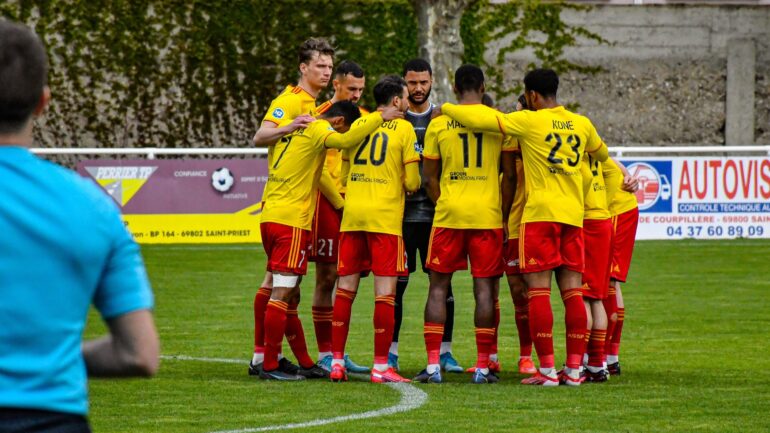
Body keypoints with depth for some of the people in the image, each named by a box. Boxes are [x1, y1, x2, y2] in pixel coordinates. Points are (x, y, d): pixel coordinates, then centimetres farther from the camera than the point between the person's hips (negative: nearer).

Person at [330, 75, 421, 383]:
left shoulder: (357, 125, 12)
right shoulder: (404, 129, -1)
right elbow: (412, 182, -3)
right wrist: (410, 185, 18)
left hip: (352, 216, 4)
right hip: (386, 217, -4)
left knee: (345, 289, 8)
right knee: (385, 293, -3)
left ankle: (337, 362, 8)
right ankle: (381, 367, -6)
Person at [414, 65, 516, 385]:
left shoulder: (438, 124, 2)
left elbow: (430, 178, 6)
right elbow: (510, 175, 0)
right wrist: (504, 216, 8)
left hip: (448, 214, 0)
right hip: (488, 215, 0)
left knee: (438, 286, 6)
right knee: (484, 288, 3)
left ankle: (433, 365, -1)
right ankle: (482, 367, 0)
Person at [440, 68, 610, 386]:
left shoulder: (530, 122, -6)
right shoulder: (581, 124, 10)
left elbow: (481, 119, -6)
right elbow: (601, 153, 29)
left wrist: (446, 108, 9)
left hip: (540, 214, -5)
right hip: (573, 214, 5)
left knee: (538, 290, -4)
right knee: (572, 291, 5)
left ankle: (547, 369, -9)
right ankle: (574, 368, 3)